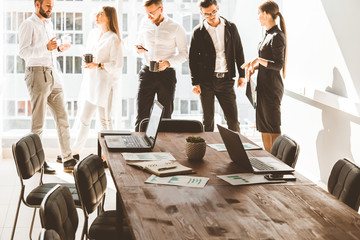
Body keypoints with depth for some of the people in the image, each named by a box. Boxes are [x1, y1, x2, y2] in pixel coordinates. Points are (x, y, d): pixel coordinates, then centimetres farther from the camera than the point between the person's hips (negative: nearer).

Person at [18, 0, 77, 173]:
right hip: (37, 74, -8)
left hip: (53, 76, 8)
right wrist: (46, 48, -27)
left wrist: (58, 48, 10)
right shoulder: (28, 25, -5)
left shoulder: (48, 23, 20)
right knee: (38, 121, -3)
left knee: (62, 118, 4)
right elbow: (23, 52, -16)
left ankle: (68, 160, 6)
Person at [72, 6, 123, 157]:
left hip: (105, 84, -7)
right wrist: (86, 61, 1)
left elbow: (117, 65, -15)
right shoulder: (93, 34, 10)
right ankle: (75, 151, 22)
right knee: (84, 118, 13)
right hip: (91, 82, 7)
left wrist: (98, 65, -20)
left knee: (105, 120, 2)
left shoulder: (113, 39, -12)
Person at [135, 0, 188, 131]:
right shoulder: (145, 24, 7)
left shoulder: (175, 28, -4)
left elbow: (184, 54, -1)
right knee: (142, 114, -2)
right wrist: (139, 50, -5)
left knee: (165, 115, 3)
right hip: (147, 72, 3)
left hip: (166, 75, -2)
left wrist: (168, 62, -18)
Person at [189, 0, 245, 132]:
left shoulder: (231, 28, 5)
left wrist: (242, 75, 8)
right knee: (208, 120, 6)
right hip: (206, 81, -1)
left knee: (233, 119, 0)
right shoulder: (198, 32, 0)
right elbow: (192, 58, 2)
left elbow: (239, 52, 12)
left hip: (226, 80, 1)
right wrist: (195, 82, -3)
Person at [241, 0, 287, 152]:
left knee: (273, 129, -4)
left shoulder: (277, 36, -16)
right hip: (264, 87, 10)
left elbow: (279, 65, -19)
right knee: (263, 129, 14)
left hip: (272, 88, -10)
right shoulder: (269, 34, 14)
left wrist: (259, 60, -28)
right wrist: (254, 66, 6)